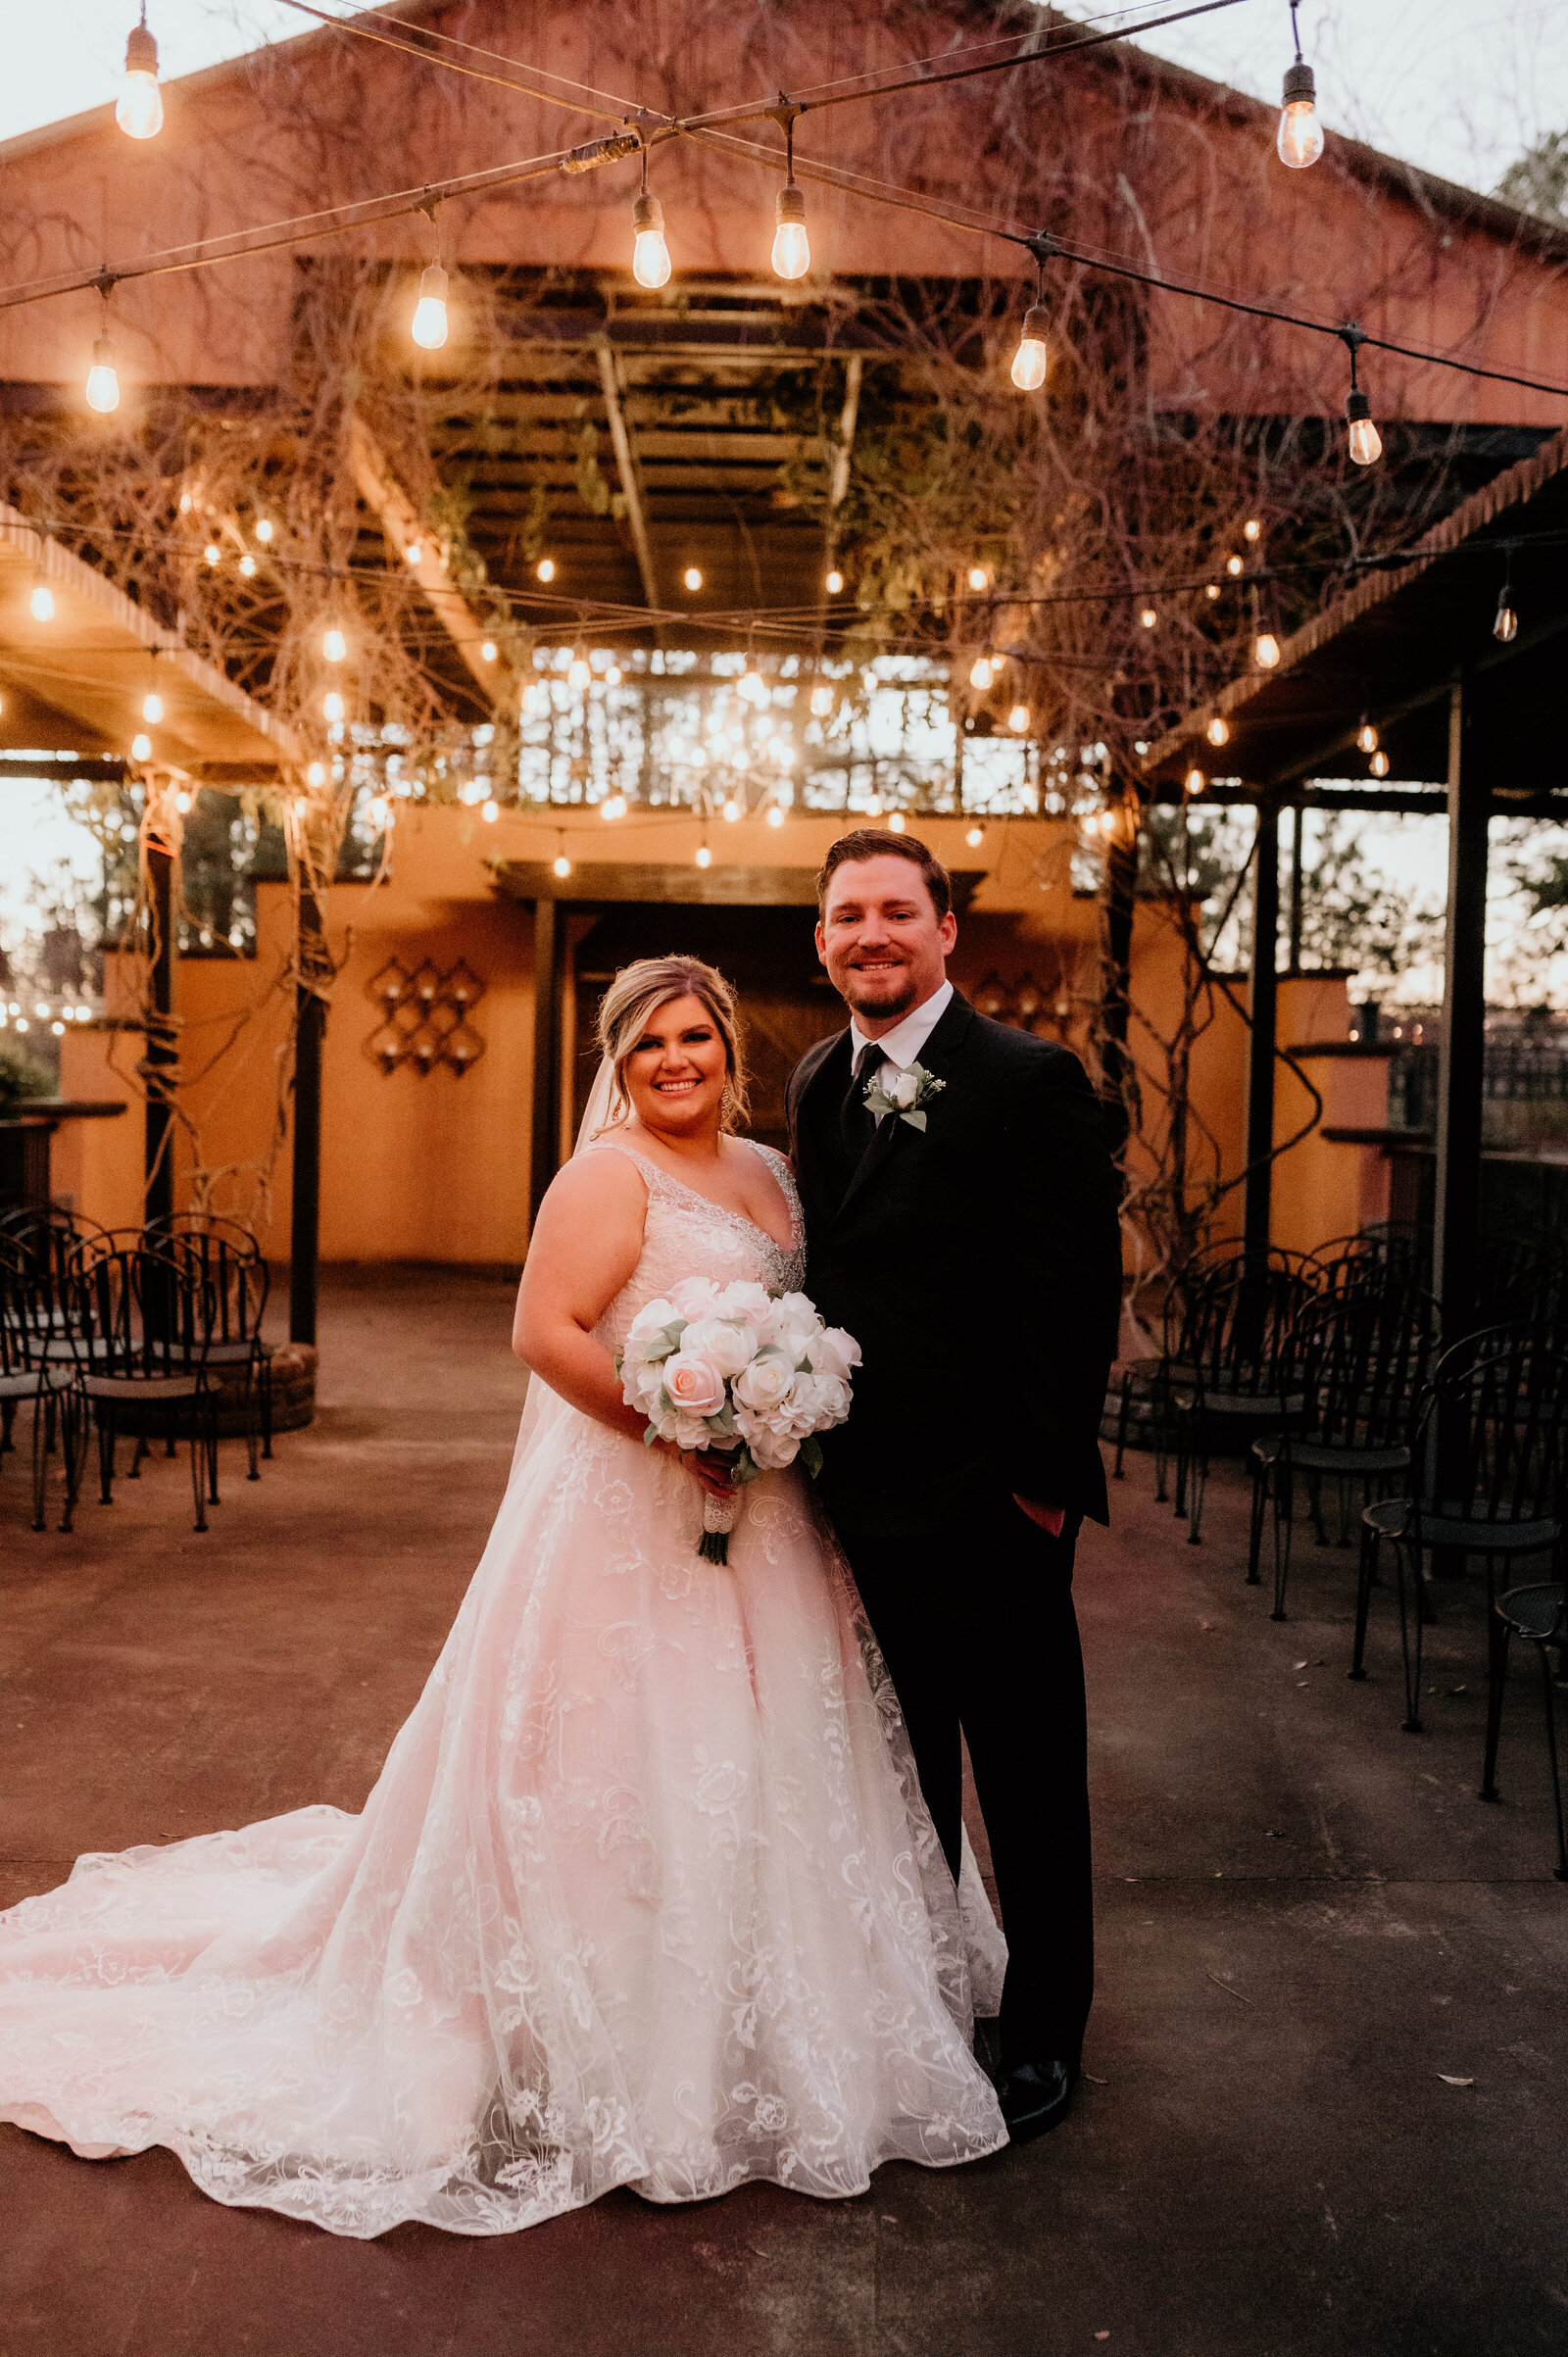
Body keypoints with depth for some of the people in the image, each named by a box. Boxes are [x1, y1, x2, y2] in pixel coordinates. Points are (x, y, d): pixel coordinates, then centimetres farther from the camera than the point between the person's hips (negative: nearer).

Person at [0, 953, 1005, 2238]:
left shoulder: (769, 1172, 13)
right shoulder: (612, 1173, -11)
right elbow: (546, 1332, -20)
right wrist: (672, 1426, -23)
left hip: (757, 1518, 8)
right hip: (630, 1519, -8)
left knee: (749, 1766, 16)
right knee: (626, 1766, 0)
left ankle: (736, 2035, 34)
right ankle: (618, 2053, 18)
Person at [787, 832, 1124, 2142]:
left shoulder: (1033, 1083, -13)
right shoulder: (819, 1084, 9)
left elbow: (1077, 1296, -15)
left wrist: (1044, 1478, -16)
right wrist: (809, 1430, 7)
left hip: (990, 1504, -6)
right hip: (865, 1494, 6)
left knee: (1030, 1783, 10)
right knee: (900, 1776, 20)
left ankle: (1044, 2035, 29)